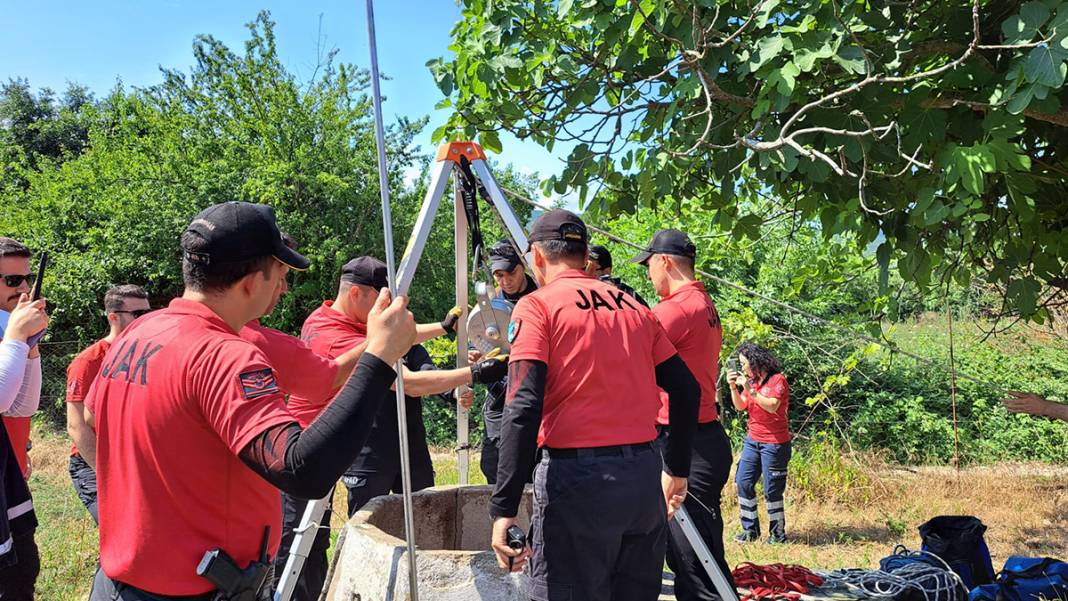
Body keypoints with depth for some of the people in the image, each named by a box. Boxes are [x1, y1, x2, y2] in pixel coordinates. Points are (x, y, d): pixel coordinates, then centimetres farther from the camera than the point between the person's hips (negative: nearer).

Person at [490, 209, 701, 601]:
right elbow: (685, 390, 13)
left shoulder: (536, 306, -4)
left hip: (577, 477, -6)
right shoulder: (634, 307, 13)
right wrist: (676, 470, 23)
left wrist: (504, 509, -14)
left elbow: (524, 407, -15)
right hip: (645, 476, 6)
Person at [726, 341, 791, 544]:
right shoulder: (751, 380, 11)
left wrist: (750, 390, -26)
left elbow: (772, 406, -23)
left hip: (774, 443, -7)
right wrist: (733, 387, -5)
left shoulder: (778, 380, -10)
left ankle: (777, 534, 10)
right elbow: (740, 406, 10)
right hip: (752, 440, 7)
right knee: (743, 483, 3)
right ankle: (750, 529, 12)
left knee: (772, 490, -2)